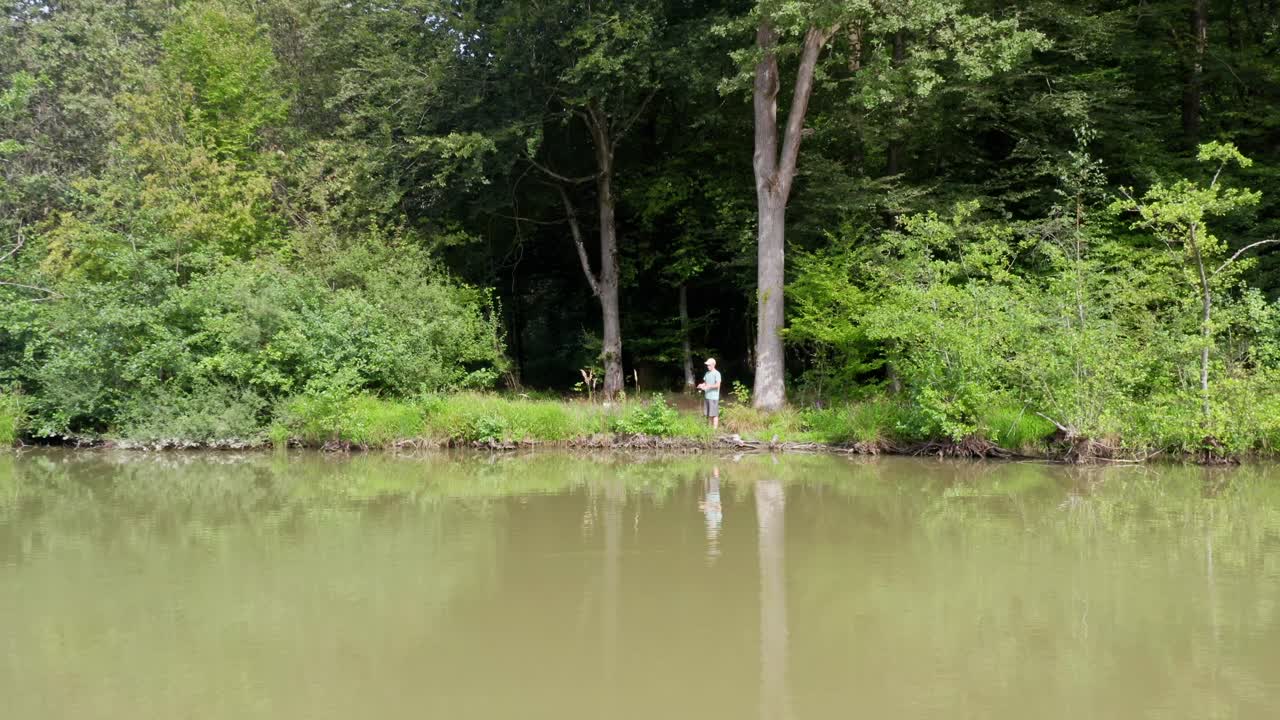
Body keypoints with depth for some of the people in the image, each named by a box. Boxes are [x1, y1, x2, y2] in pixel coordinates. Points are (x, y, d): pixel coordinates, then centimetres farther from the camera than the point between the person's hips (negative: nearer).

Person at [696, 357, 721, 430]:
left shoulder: (717, 373, -9)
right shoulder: (707, 373, 14)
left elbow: (718, 385, -15)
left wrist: (708, 386, -25)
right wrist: (702, 385, -1)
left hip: (713, 397, -8)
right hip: (706, 396, 8)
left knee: (714, 414, -6)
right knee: (708, 414, 12)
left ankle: (715, 429, -4)